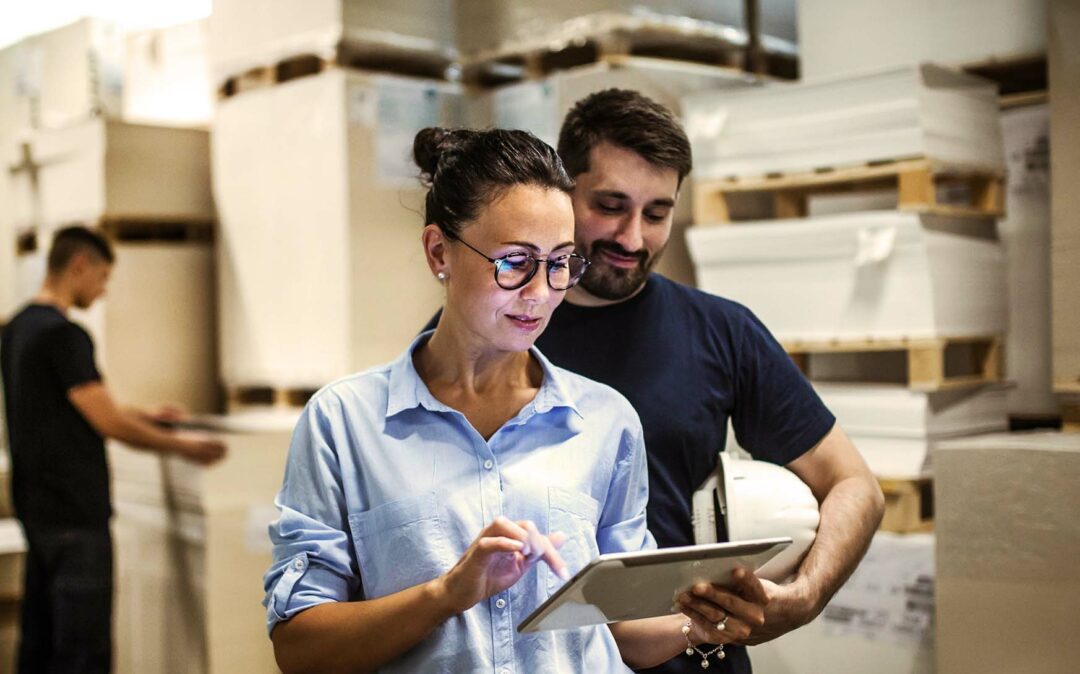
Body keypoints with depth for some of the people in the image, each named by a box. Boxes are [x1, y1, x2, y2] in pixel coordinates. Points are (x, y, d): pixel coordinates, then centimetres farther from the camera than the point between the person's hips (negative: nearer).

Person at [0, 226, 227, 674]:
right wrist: (183, 447, -5)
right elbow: (108, 424, -17)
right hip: (74, 511, -10)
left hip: (37, 506, 10)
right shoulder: (63, 334, -18)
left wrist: (143, 416, 23)